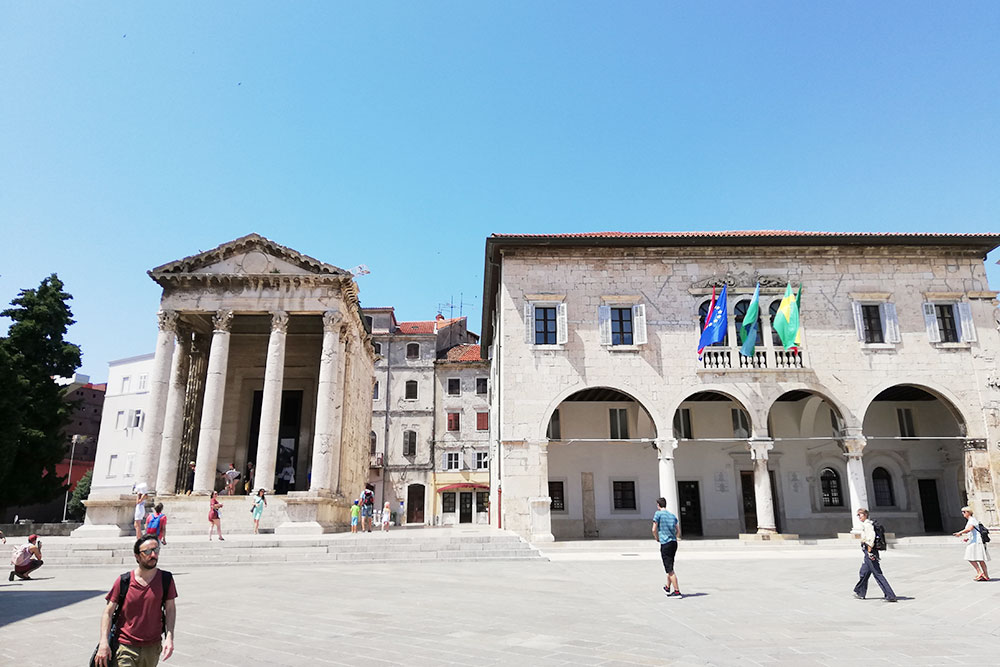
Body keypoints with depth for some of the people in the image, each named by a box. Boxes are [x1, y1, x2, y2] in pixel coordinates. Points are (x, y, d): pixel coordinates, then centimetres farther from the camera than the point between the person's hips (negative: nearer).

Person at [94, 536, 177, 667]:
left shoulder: (166, 579, -4)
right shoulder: (123, 581, -7)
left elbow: (170, 609, 1)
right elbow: (108, 612, -2)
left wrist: (169, 637, -9)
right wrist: (104, 642, -11)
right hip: (126, 647, -1)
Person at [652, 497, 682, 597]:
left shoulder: (658, 514, -5)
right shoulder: (672, 515, 14)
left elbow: (654, 530, -7)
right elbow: (678, 531, 14)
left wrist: (657, 538, 9)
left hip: (665, 544, -7)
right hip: (674, 543, 7)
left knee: (670, 569, -3)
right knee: (670, 567, 20)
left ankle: (677, 591, -5)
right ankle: (667, 588, 33)